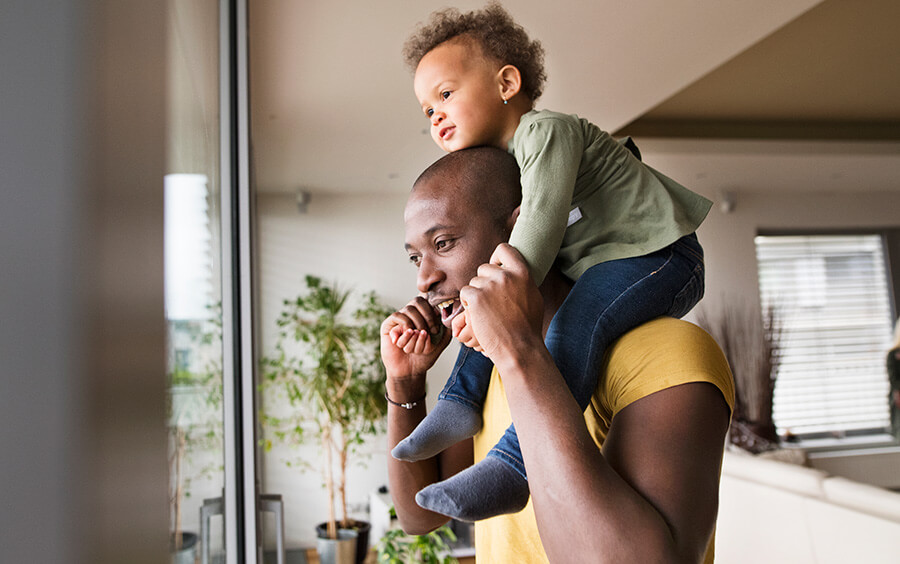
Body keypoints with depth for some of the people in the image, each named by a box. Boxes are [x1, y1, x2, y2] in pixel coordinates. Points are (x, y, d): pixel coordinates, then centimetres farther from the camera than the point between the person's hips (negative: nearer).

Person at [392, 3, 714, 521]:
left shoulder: (546, 131, -17)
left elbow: (542, 222, -28)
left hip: (658, 255, -10)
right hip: (593, 263, 10)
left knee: (575, 323, -35)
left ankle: (513, 465, -39)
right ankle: (464, 402, 7)